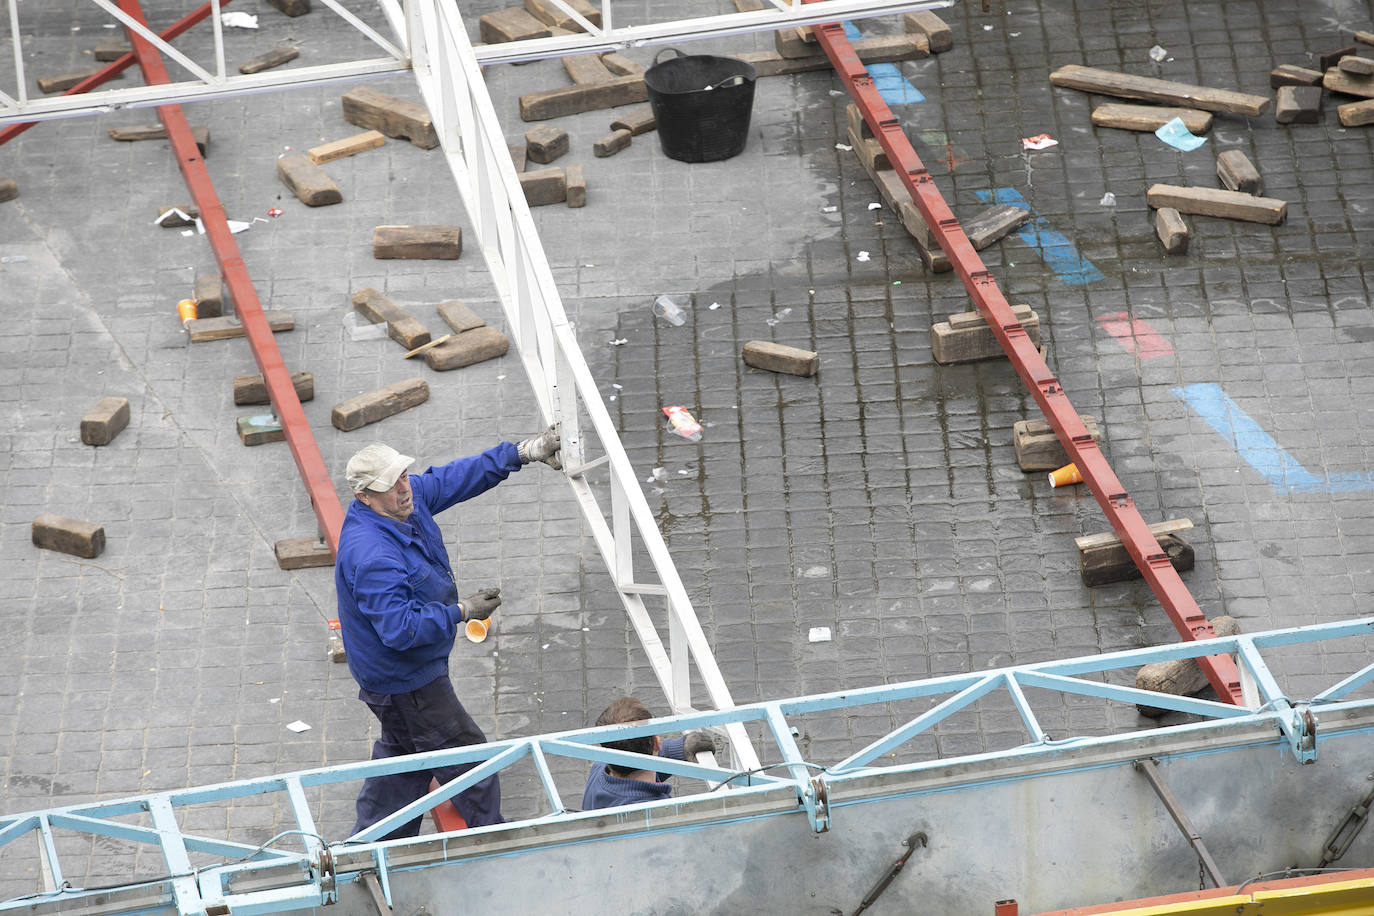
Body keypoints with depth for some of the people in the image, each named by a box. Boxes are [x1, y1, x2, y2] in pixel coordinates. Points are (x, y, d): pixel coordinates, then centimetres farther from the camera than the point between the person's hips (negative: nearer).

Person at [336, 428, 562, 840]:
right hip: (404, 680, -10)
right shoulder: (371, 558, -36)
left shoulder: (409, 498, -8)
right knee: (468, 756, 6)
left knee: (402, 752, 26)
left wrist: (524, 452, -2)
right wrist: (462, 612, -28)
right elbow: (400, 629, -37)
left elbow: (455, 478, 3)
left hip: (402, 670, 10)